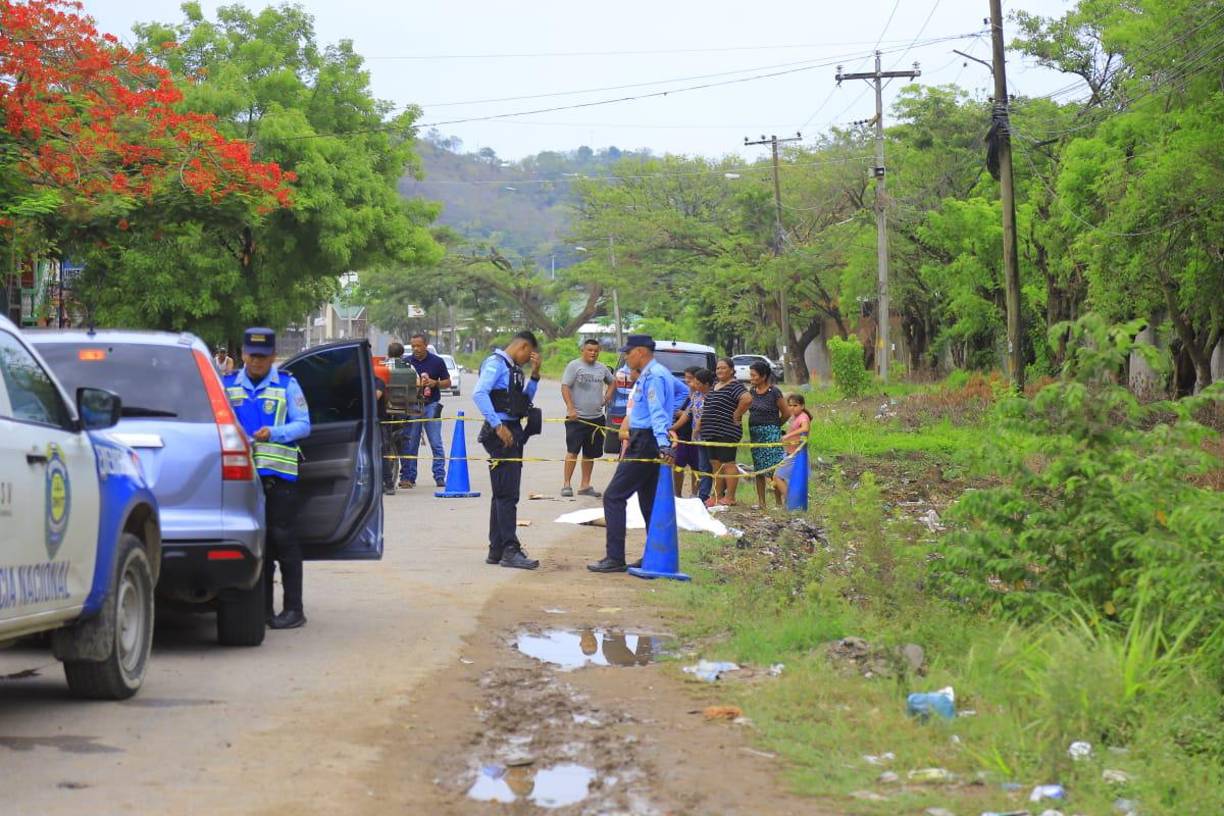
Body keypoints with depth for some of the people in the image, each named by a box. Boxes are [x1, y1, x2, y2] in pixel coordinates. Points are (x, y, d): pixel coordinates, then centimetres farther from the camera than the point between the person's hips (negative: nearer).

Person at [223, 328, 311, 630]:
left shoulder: (287, 384, 4)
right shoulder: (229, 385, 13)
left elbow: (303, 424, 0)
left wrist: (275, 433, -16)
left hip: (279, 472, -3)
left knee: (282, 537, -6)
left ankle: (294, 608, -2)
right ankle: (261, 608, 12)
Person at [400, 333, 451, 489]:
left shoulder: (437, 361, 5)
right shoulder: (407, 362, 7)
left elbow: (447, 382, 9)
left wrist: (435, 383, -9)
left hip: (431, 405, -1)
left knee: (436, 444, -4)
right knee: (410, 444, 0)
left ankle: (440, 476, -2)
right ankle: (408, 477, 4)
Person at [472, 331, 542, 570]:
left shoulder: (514, 368, 19)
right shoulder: (495, 364, -9)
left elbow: (524, 402, 24)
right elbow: (479, 393, -23)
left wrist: (534, 376, 13)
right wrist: (498, 425, -25)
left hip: (514, 433, 10)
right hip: (501, 434, -10)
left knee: (503, 494, 13)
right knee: (507, 494, -10)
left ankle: (497, 550, 18)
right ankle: (510, 550, -11)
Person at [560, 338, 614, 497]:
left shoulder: (602, 368, 12)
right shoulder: (574, 366, -4)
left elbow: (612, 382, 30)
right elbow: (565, 387, -10)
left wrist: (608, 395, 10)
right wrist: (570, 408, -19)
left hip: (596, 417, 6)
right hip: (577, 417, -6)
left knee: (590, 454, 10)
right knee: (572, 451, -10)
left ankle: (585, 485, 17)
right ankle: (566, 485, -9)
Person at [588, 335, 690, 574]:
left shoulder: (653, 376, -15)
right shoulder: (658, 373, 16)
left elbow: (657, 413, -28)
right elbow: (683, 391, 34)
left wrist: (663, 445, -39)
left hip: (644, 444, -11)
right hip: (648, 442, 11)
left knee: (614, 496, -11)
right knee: (649, 500, 14)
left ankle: (615, 558, -14)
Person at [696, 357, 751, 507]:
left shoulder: (734, 386, -11)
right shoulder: (715, 385, 16)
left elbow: (747, 399, -29)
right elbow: (708, 407, 30)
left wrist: (737, 416, -19)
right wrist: (701, 425, 19)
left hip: (727, 432, -9)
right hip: (711, 432, 9)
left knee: (727, 464, -6)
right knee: (716, 464, 12)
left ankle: (730, 497, -2)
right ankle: (717, 496, 19)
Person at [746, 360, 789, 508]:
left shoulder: (774, 392, -10)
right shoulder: (751, 391, 7)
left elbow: (786, 413, -3)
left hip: (771, 433, -6)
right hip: (754, 432, 6)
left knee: (773, 468, -9)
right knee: (758, 469, 9)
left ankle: (779, 502, -4)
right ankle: (761, 502, 15)